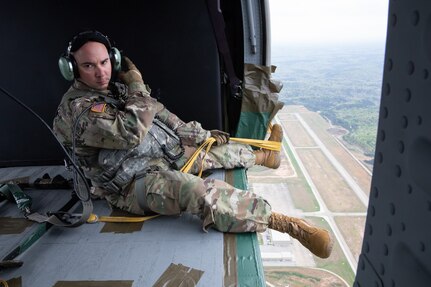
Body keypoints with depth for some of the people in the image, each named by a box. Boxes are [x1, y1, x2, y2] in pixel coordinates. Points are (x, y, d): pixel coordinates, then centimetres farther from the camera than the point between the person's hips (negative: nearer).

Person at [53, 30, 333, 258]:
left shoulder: (116, 87, 9)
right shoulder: (78, 108, -18)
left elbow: (158, 113, 15)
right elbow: (132, 131, -30)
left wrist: (202, 134, 14)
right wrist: (137, 86, -16)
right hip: (135, 183, -9)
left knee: (214, 149, 17)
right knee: (196, 190, -36)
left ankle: (262, 154, 44)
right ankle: (285, 222, -35)